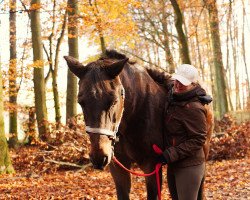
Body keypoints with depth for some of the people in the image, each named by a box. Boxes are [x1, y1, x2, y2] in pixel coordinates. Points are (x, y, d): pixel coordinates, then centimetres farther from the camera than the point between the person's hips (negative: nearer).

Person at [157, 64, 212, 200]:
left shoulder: (194, 108, -21)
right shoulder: (174, 100, 6)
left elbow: (198, 140, -22)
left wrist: (172, 154, -24)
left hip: (189, 166, -9)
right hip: (173, 164, 9)